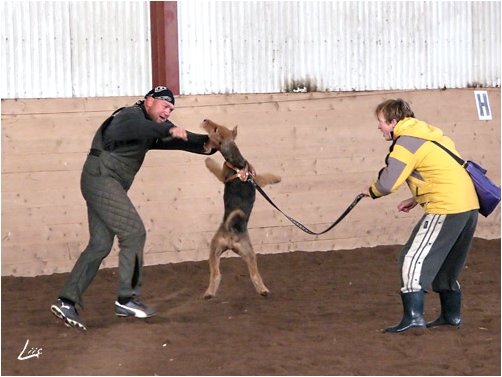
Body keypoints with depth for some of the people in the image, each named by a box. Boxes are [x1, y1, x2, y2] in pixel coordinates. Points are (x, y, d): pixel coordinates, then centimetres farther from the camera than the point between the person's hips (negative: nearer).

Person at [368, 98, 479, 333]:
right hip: (469, 205, 10)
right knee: (446, 263, 22)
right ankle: (451, 314, 27)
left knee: (413, 259, -6)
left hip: (446, 208, -10)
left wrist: (372, 190, 6)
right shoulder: (428, 134, 20)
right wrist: (417, 200, 17)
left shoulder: (406, 143, -9)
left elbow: (388, 184, -16)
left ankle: (413, 316, -13)